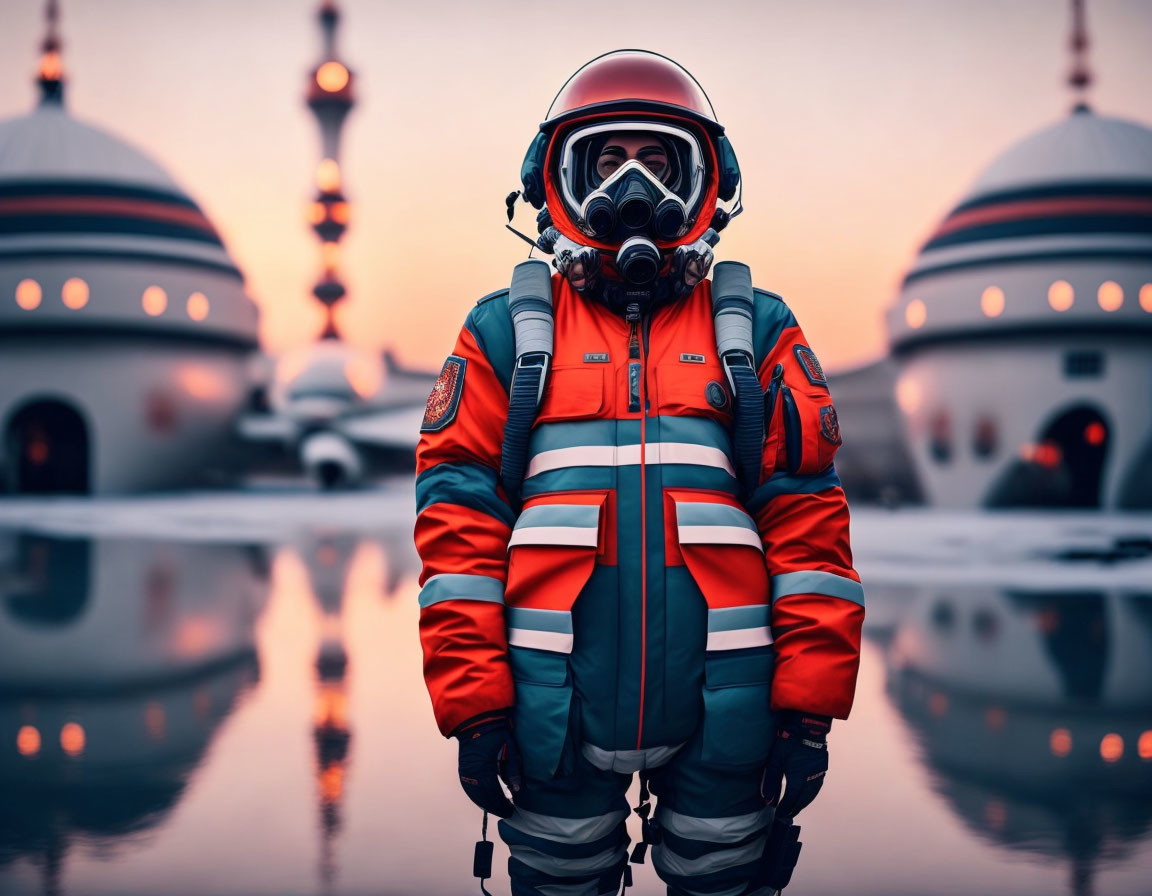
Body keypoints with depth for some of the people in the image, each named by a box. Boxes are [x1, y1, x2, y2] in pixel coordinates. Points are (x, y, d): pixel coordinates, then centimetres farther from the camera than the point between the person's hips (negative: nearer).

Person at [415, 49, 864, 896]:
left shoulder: (758, 333, 8)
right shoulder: (507, 334, 6)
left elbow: (808, 522, 4)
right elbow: (458, 522, 2)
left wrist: (809, 707, -2)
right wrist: (474, 704, -4)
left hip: (723, 720, 1)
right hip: (556, 715, 0)